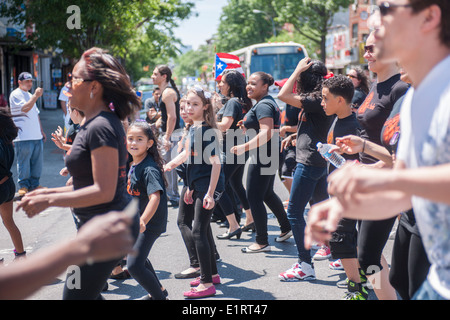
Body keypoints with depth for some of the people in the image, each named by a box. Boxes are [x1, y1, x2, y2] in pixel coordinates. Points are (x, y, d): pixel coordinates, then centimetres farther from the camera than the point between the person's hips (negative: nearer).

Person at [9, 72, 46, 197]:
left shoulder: (30, 95, 22)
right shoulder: (15, 95, -5)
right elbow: (25, 109, -20)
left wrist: (41, 131, 23)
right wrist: (36, 96, -23)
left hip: (36, 136, 8)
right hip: (23, 138, -8)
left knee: (37, 162, 9)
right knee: (24, 163, -4)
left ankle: (34, 184, 19)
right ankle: (23, 186, 5)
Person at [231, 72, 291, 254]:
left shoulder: (263, 105, -16)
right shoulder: (269, 102, 16)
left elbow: (267, 132, -27)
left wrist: (245, 147, -30)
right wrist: (248, 127, 19)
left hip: (262, 157, -11)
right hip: (269, 155, 11)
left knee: (254, 198, -6)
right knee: (267, 194, 22)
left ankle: (262, 242, 0)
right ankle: (286, 228, 35)